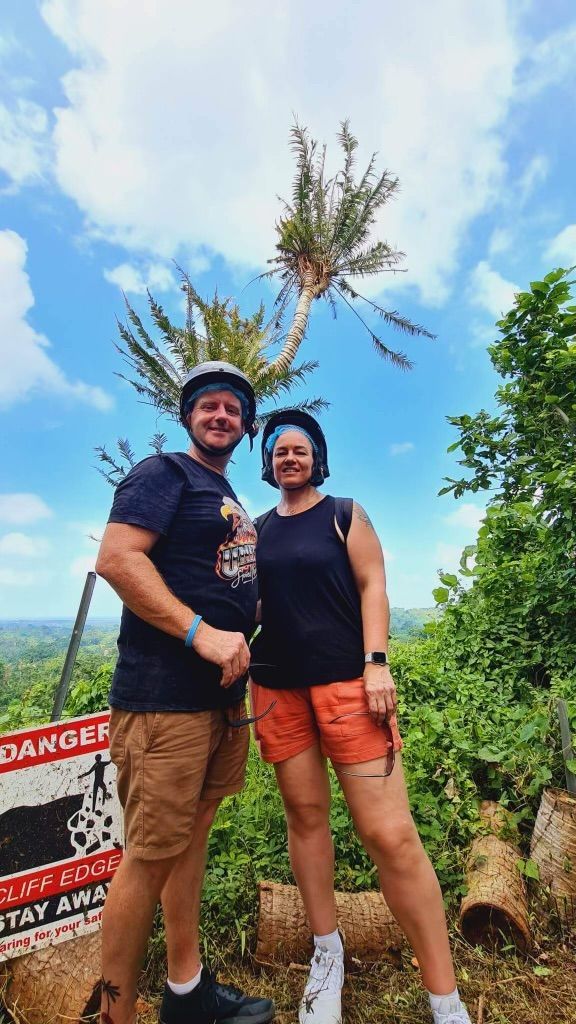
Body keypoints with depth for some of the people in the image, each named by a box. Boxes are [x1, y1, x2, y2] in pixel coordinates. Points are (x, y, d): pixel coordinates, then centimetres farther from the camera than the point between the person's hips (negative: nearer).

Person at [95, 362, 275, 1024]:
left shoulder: (230, 500, 20)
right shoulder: (164, 474, -6)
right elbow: (116, 558, -19)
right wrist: (202, 632, -23)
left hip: (221, 693, 9)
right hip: (165, 695, -9)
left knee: (191, 834, 20)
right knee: (149, 856, 3)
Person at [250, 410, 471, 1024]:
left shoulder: (345, 514, 3)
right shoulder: (259, 529, 12)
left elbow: (372, 585, -3)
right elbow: (253, 600, 16)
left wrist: (376, 663, -12)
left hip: (346, 679, -3)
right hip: (277, 685, 4)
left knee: (390, 834, -5)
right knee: (304, 815, 12)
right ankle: (327, 954, 33)